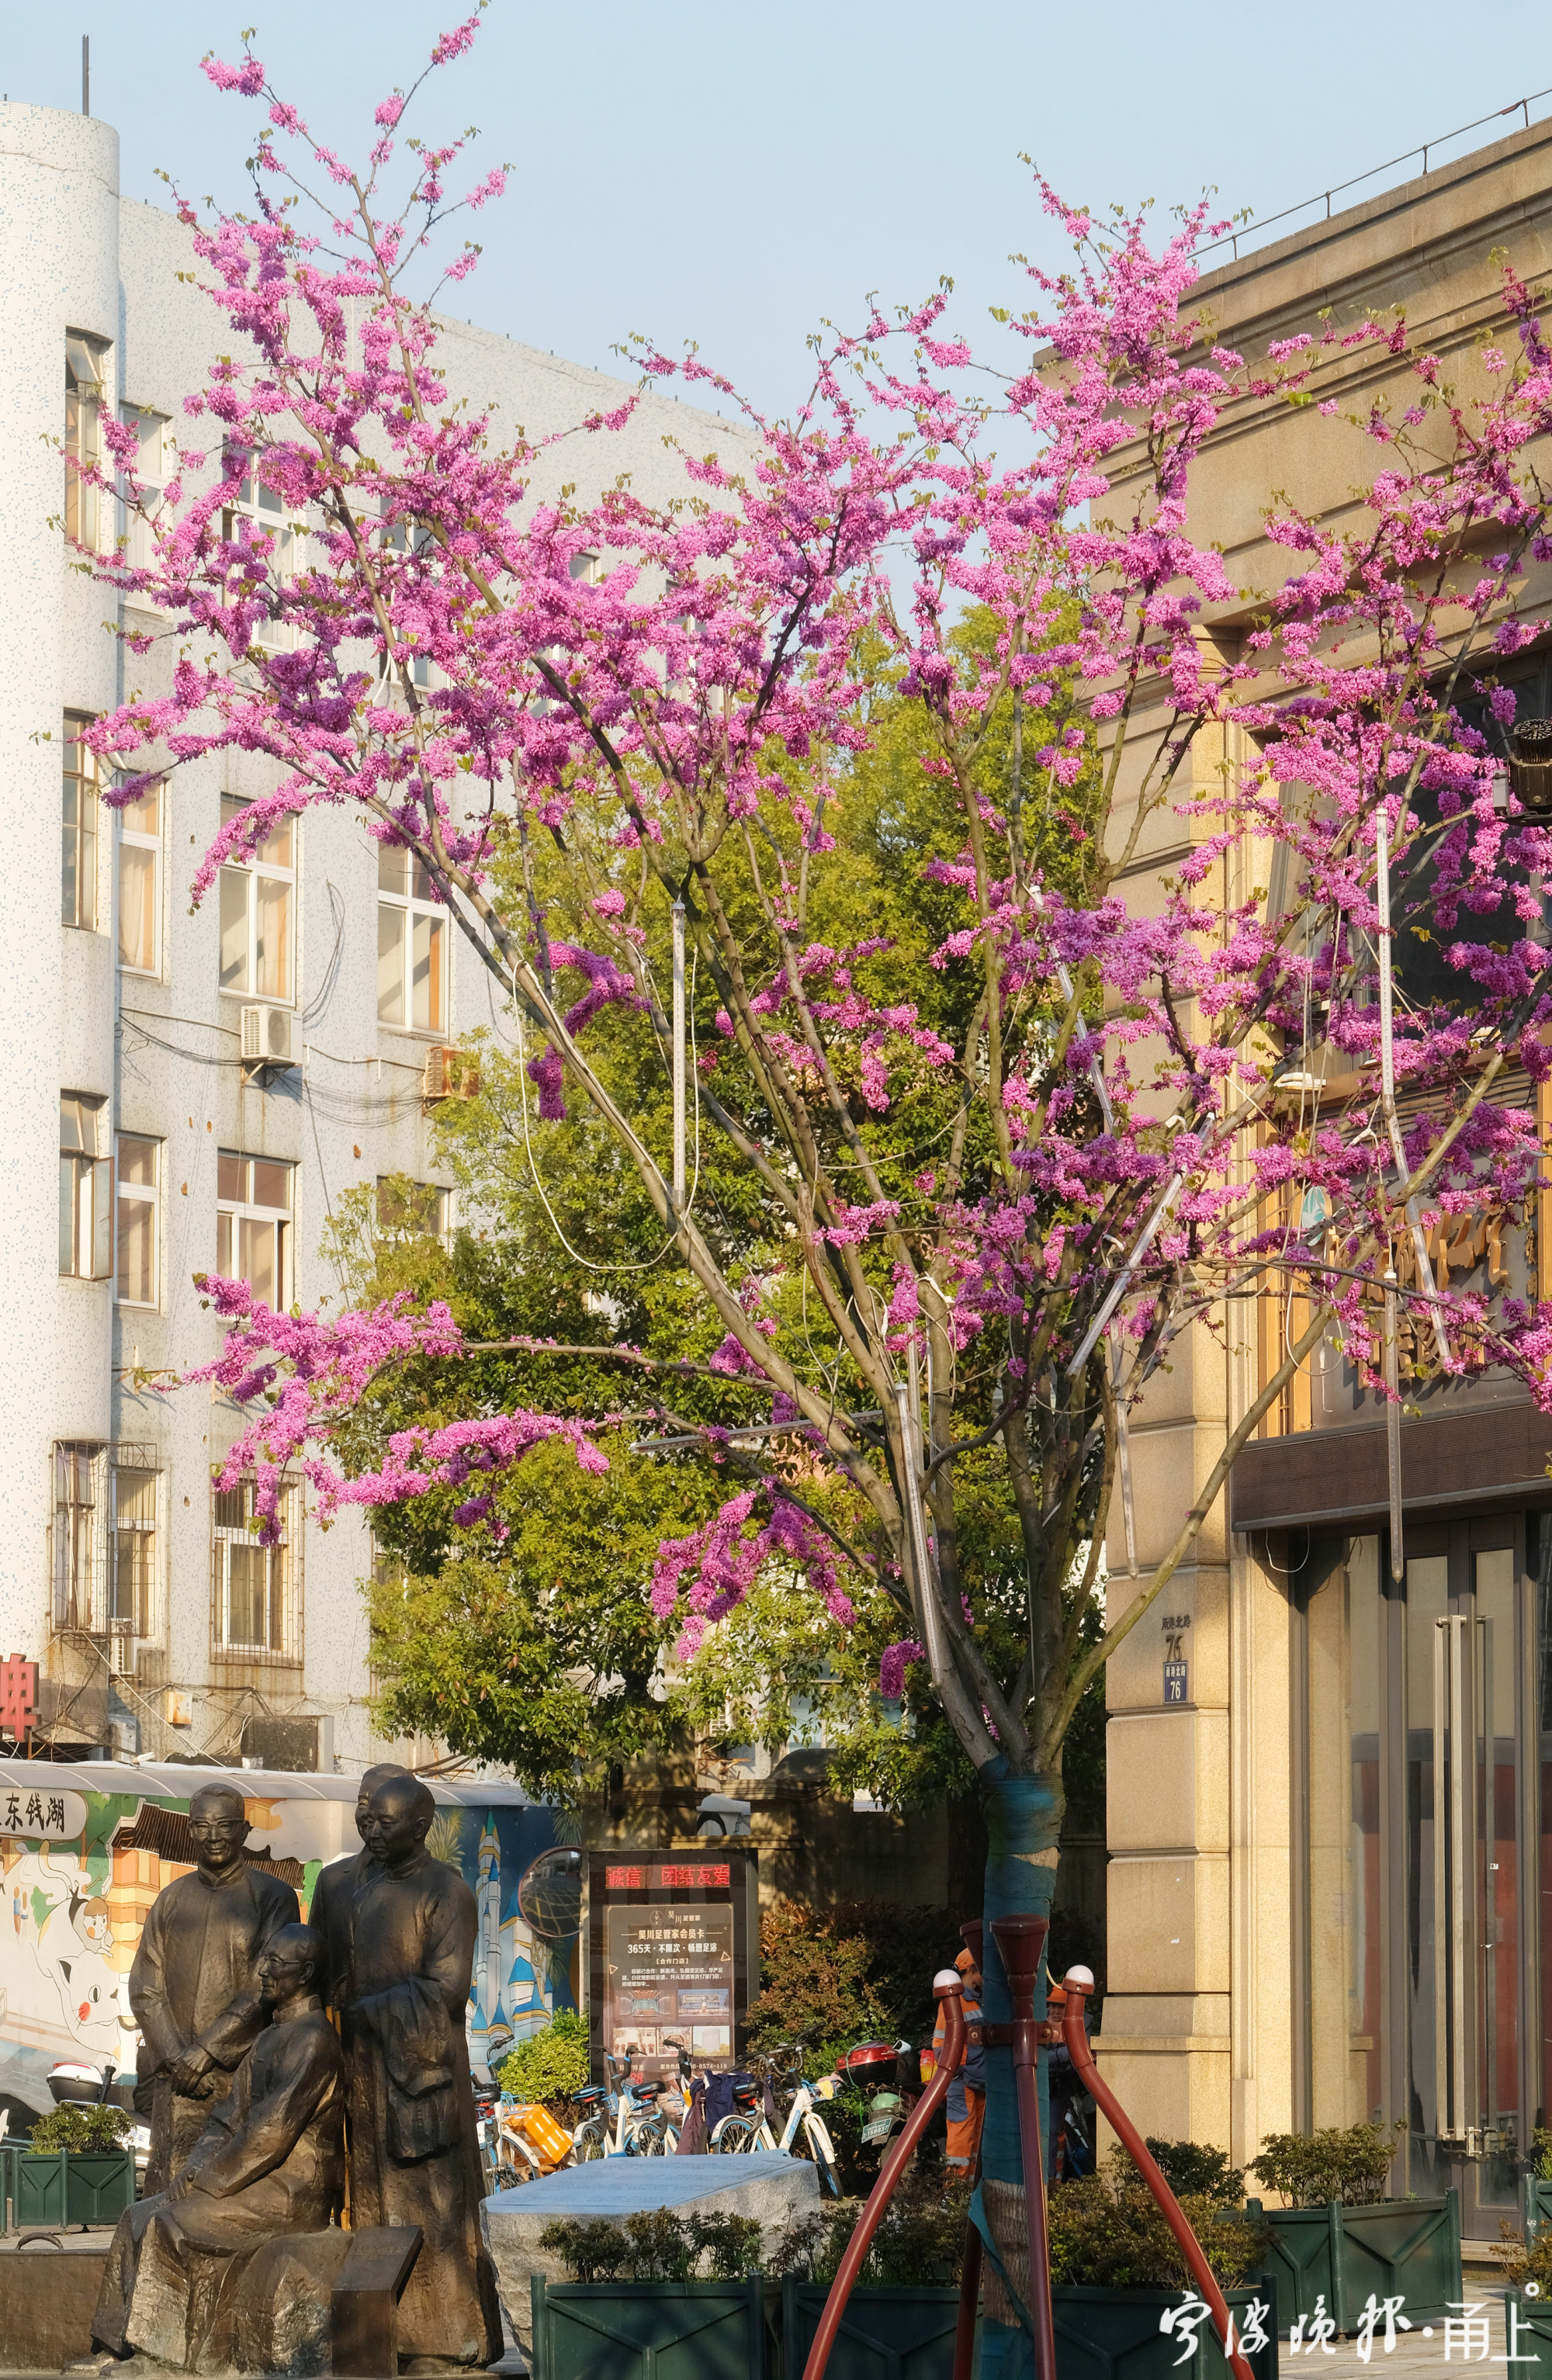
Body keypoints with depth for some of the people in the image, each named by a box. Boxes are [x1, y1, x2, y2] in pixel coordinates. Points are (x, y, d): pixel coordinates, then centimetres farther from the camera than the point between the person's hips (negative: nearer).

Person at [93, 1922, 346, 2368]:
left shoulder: (312, 2038, -14)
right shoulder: (271, 2037, 20)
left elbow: (273, 2131, -20)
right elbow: (230, 2118, 18)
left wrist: (206, 2180, -15)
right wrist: (195, 2168, 0)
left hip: (289, 2195, -9)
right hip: (261, 2181, 9)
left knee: (166, 2225, -19)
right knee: (143, 2218, -5)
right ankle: (126, 2347, -11)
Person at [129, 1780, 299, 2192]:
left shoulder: (272, 1896, 3)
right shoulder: (171, 1900, 16)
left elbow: (266, 1988, -5)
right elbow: (145, 1988, 11)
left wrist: (205, 2051, -10)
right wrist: (176, 2057, -3)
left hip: (244, 2074, -3)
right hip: (177, 2080, 3)